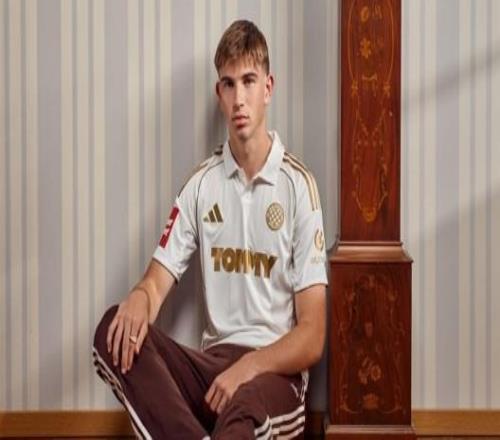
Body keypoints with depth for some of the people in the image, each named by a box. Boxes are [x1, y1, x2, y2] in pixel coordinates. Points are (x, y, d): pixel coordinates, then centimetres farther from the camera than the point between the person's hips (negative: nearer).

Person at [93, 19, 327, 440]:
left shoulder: (299, 185, -4)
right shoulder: (202, 183, 9)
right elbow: (158, 279, 5)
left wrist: (247, 368, -22)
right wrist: (139, 298, -19)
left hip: (274, 373, -5)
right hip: (212, 362, 5)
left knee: (246, 403, -41)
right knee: (116, 330, -24)